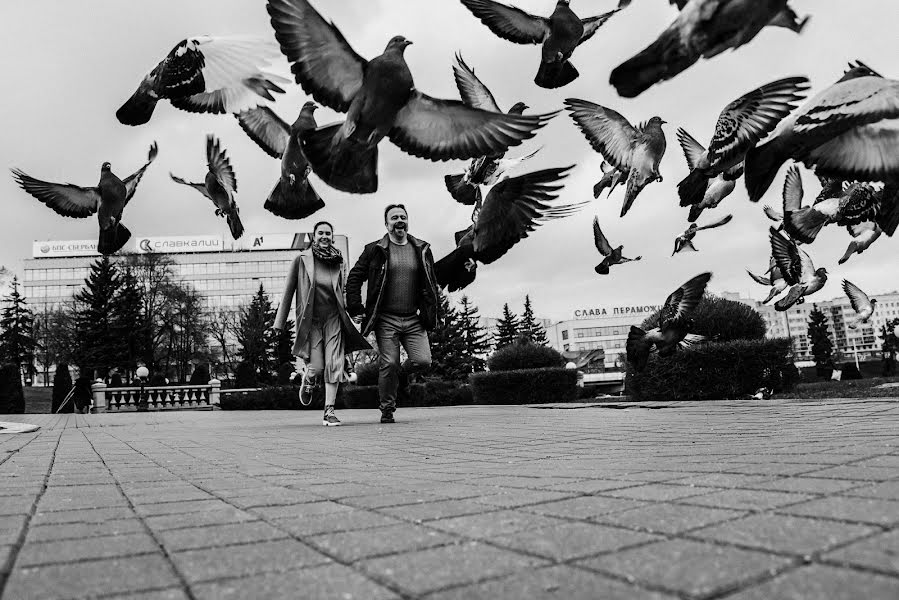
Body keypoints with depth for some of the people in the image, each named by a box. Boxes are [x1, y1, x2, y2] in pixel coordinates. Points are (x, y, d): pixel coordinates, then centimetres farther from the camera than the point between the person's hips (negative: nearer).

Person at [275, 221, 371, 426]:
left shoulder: (337, 263, 8)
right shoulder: (301, 260, 0)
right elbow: (289, 291, 2)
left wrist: (347, 317, 15)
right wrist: (280, 322, 1)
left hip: (333, 319, 3)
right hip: (310, 320, -2)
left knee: (334, 365, -7)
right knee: (316, 366, -11)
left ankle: (329, 411, 1)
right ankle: (308, 380, 26)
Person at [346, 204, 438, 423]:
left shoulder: (422, 249, 10)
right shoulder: (375, 250, 2)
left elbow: (431, 284, 16)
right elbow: (354, 278, 4)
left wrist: (430, 312, 8)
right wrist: (355, 309, -4)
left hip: (414, 319, 2)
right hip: (386, 320, -2)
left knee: (423, 361, -10)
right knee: (388, 365, -5)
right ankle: (387, 409, 13)